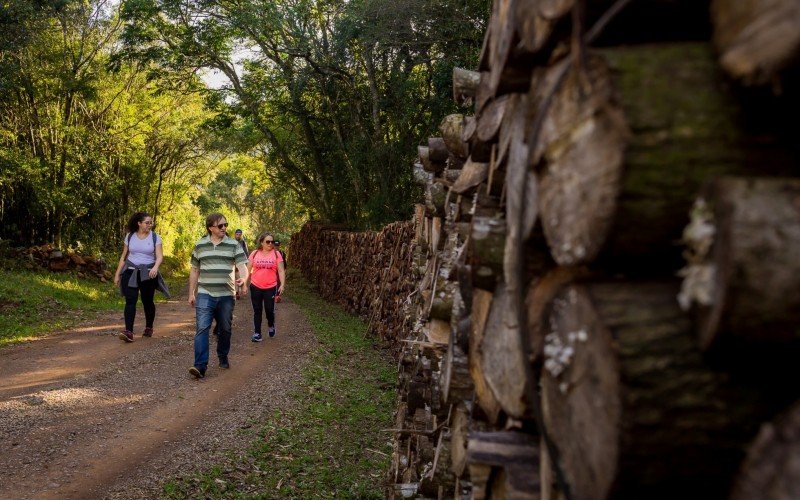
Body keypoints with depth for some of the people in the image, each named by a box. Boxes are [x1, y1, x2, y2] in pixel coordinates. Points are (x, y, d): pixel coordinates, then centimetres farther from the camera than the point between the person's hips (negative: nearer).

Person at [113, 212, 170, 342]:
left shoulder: (155, 237, -2)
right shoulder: (129, 236, 4)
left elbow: (160, 257, -9)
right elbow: (123, 257, 10)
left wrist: (155, 267, -30)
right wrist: (117, 274, 8)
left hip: (148, 273, -1)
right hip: (131, 272, 1)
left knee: (147, 301, 7)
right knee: (130, 300, -11)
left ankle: (149, 328, 27)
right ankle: (129, 332, -17)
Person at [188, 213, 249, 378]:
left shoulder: (234, 245, 1)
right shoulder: (200, 245, 6)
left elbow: (242, 266, -9)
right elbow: (194, 270, 13)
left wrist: (243, 280, -31)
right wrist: (191, 293, 10)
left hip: (226, 295, 1)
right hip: (205, 295, 0)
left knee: (225, 329, 12)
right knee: (202, 328, -12)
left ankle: (223, 358, 33)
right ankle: (200, 366, -16)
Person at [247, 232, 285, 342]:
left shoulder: (276, 254, -1)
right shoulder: (255, 253, 2)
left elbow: (281, 271, -1)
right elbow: (248, 270, 7)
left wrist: (282, 284, -11)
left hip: (270, 287, -1)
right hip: (255, 287, 1)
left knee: (269, 309, 0)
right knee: (257, 310, 7)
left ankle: (271, 326, 30)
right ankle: (257, 333, 15)